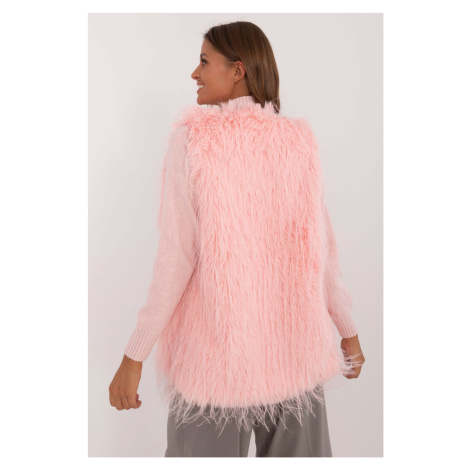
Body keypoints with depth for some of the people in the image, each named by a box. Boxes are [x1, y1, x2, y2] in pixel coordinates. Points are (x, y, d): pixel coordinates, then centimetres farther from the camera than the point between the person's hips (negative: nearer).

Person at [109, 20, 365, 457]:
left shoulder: (192, 138, -8)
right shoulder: (298, 140, 0)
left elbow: (176, 256, -13)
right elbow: (321, 249, 1)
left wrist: (134, 355, -5)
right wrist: (349, 331, 14)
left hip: (215, 348, -2)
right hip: (294, 347, 3)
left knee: (207, 446, 16)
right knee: (298, 449, 18)